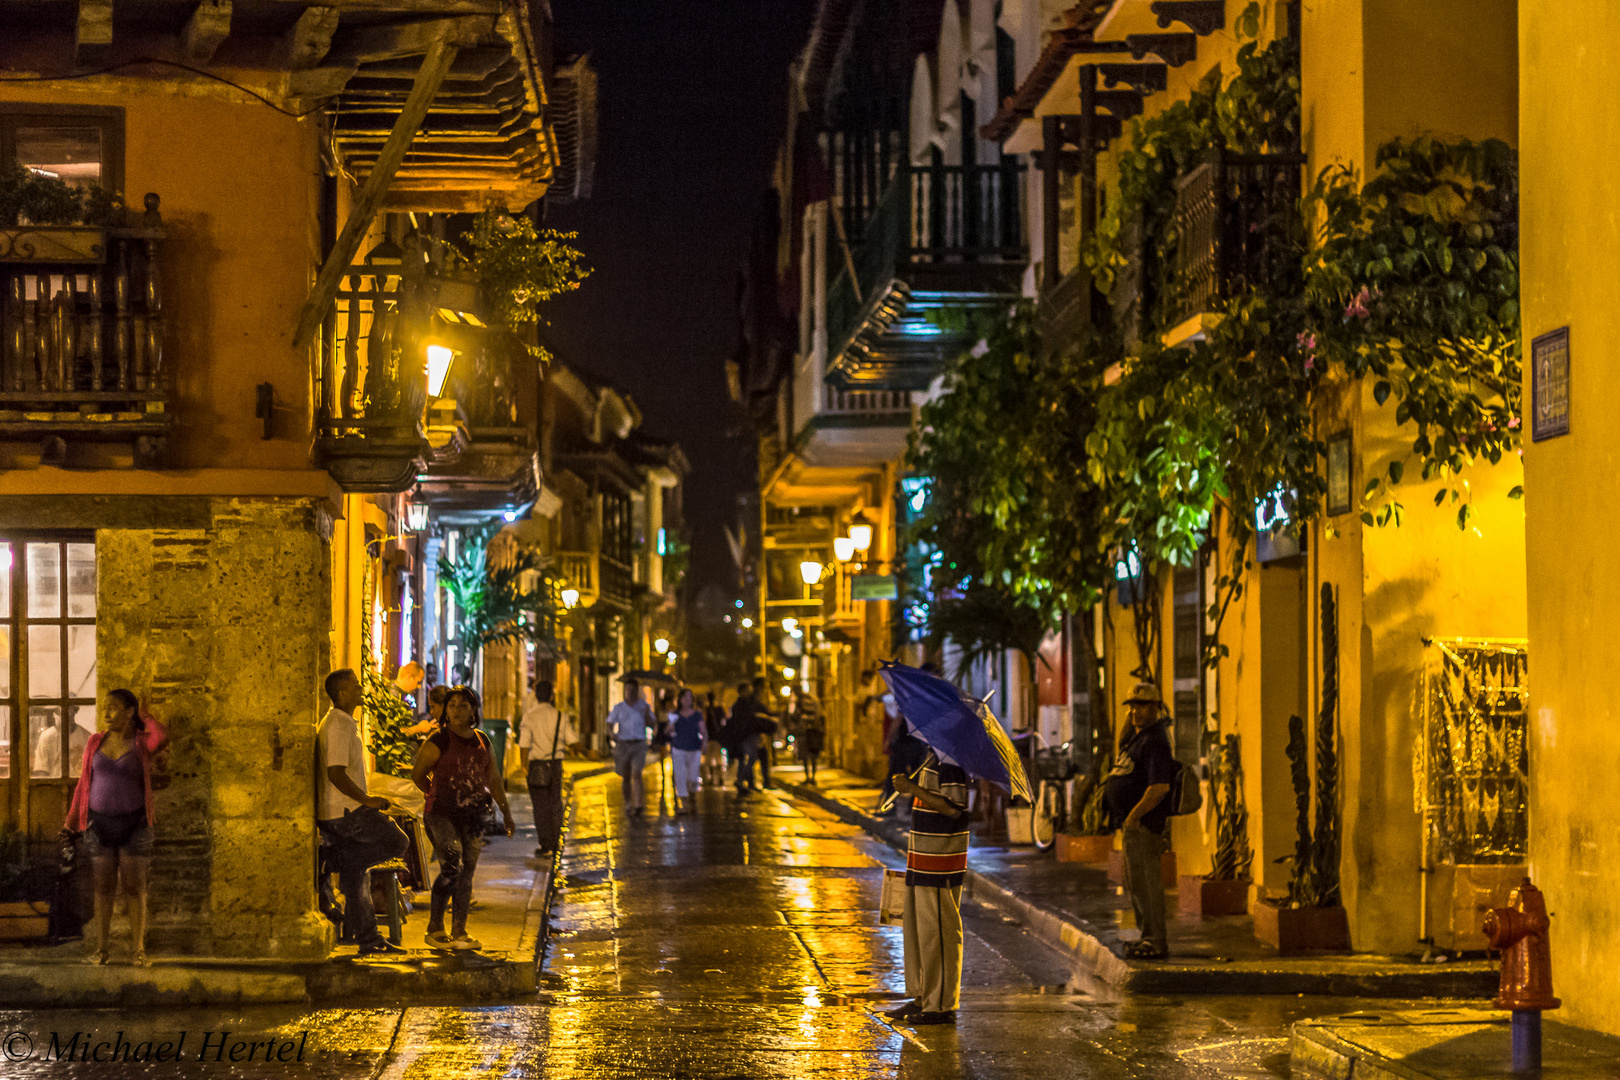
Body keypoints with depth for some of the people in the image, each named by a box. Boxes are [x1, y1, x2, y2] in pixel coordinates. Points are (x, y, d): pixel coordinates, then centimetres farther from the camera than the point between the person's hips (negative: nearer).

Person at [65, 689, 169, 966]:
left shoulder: (144, 743, -3)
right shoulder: (95, 742, 6)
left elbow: (163, 738, -27)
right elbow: (84, 784, 8)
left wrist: (143, 718, -9)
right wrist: (72, 819, 1)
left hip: (134, 825, -2)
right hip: (100, 825, 2)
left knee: (134, 888, -2)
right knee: (104, 887, 4)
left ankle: (139, 950, 3)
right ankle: (101, 949, 8)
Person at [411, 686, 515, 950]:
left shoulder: (482, 741, 8)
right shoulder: (438, 743, -9)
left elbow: (493, 779, 15)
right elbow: (418, 775, 1)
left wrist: (506, 812, 13)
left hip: (473, 816, 5)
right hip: (442, 815, -5)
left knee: (467, 872, 6)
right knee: (451, 868, -16)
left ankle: (459, 931, 15)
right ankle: (434, 929, -4)